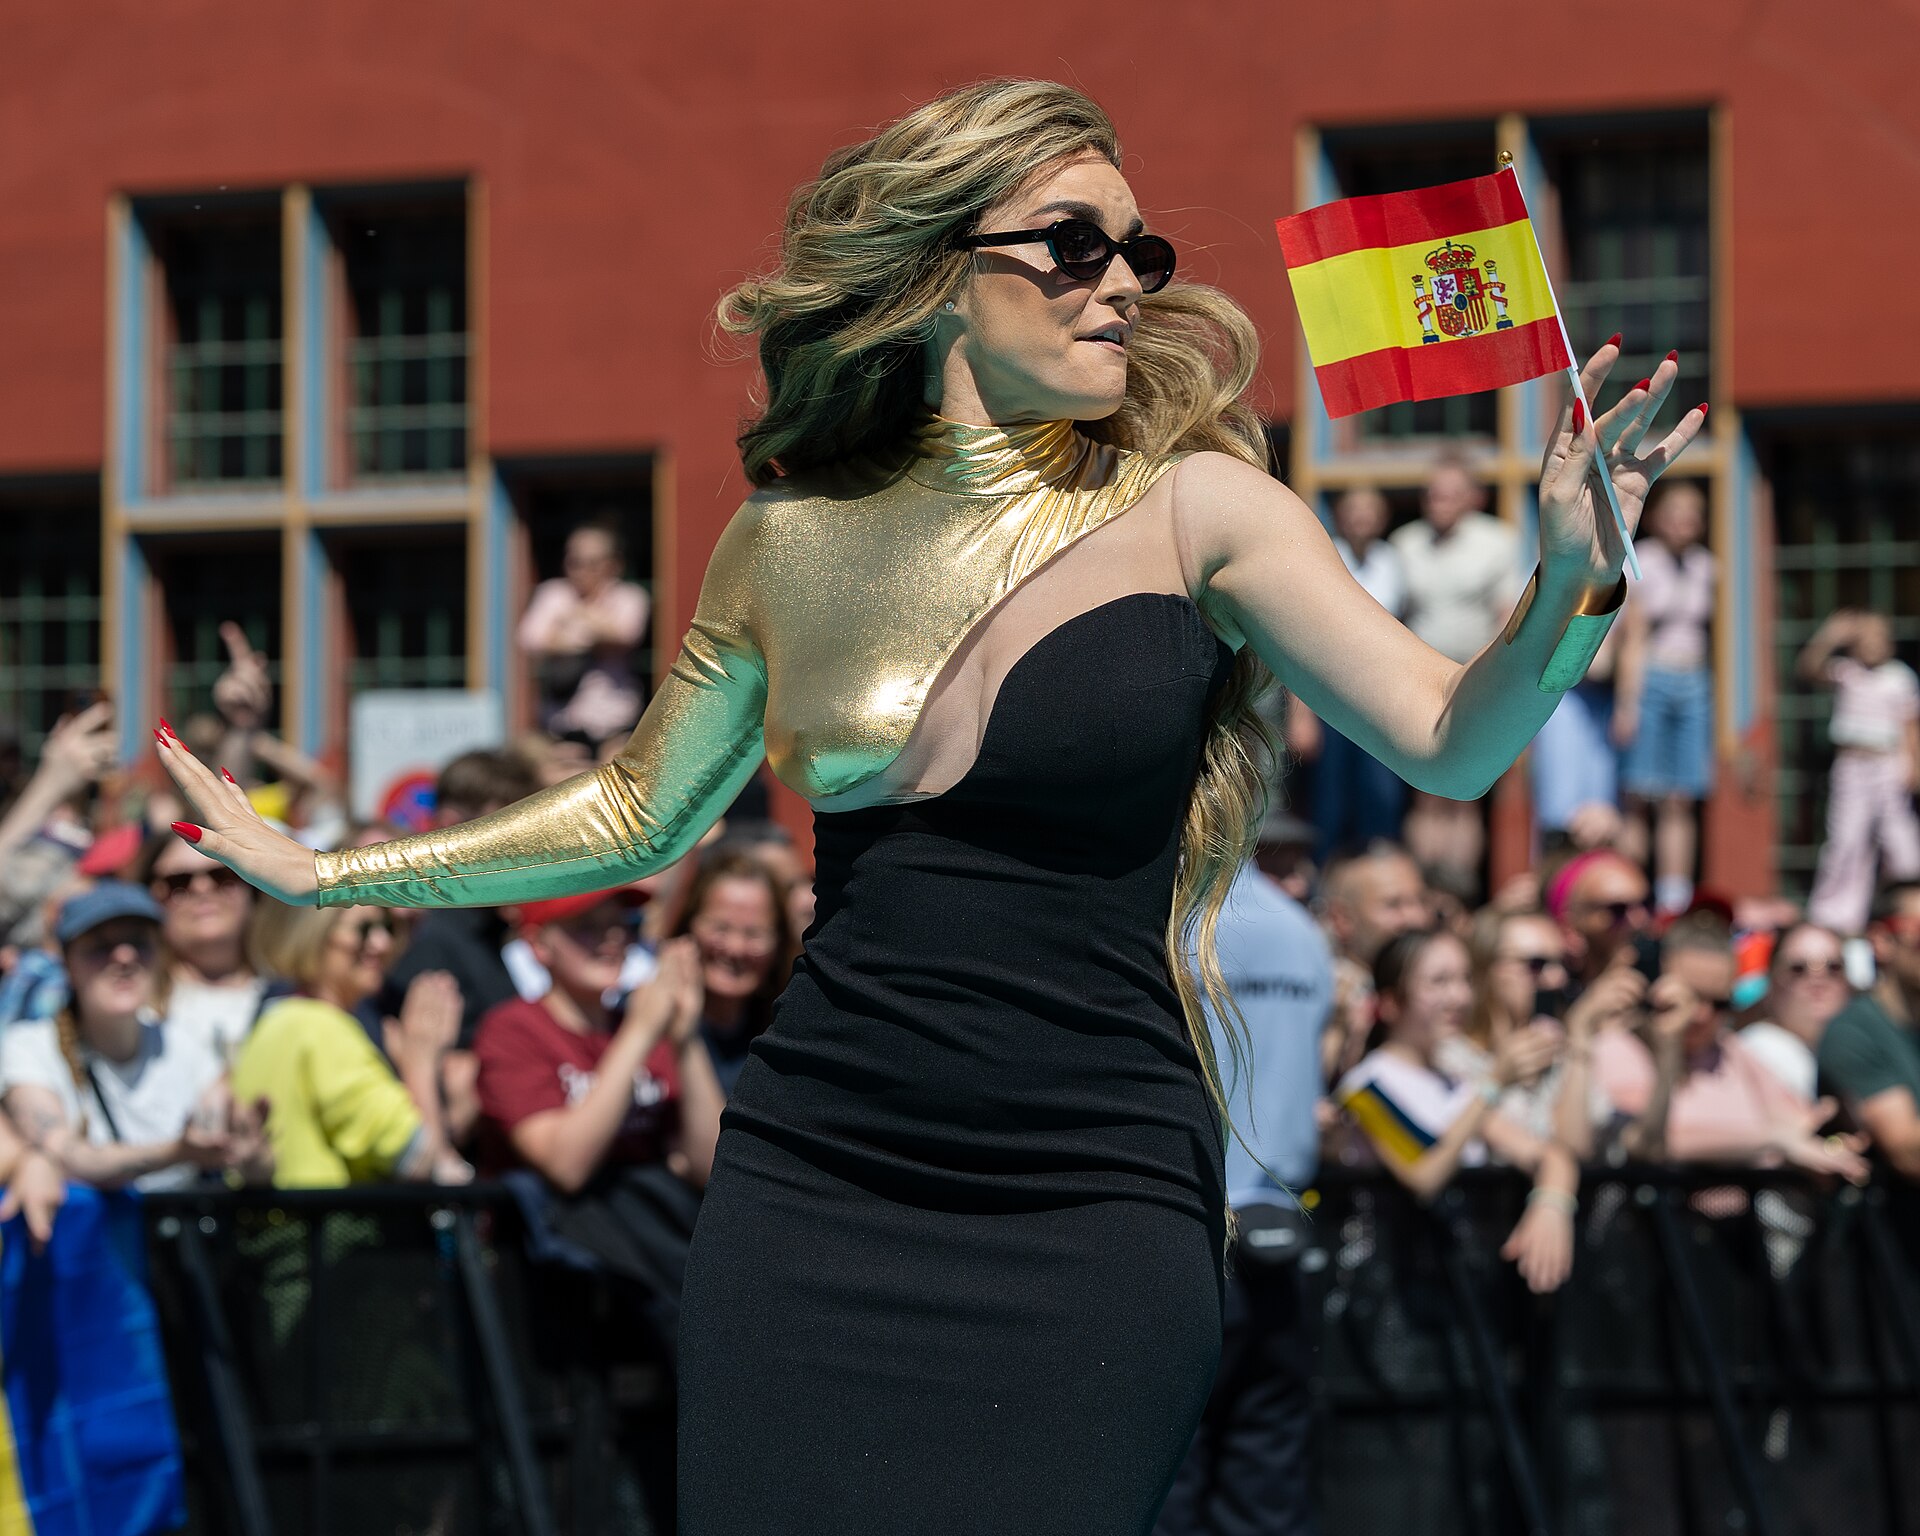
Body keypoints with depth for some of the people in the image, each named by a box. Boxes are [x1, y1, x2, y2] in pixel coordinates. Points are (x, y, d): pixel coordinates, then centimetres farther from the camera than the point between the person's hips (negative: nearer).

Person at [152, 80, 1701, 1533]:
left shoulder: (1192, 508, -1)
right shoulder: (793, 544, 6)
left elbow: (1451, 745, -9)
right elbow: (637, 810, 21)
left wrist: (1570, 586, -28)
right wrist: (324, 871, 22)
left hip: (1092, 1211, -2)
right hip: (811, 1199, 2)